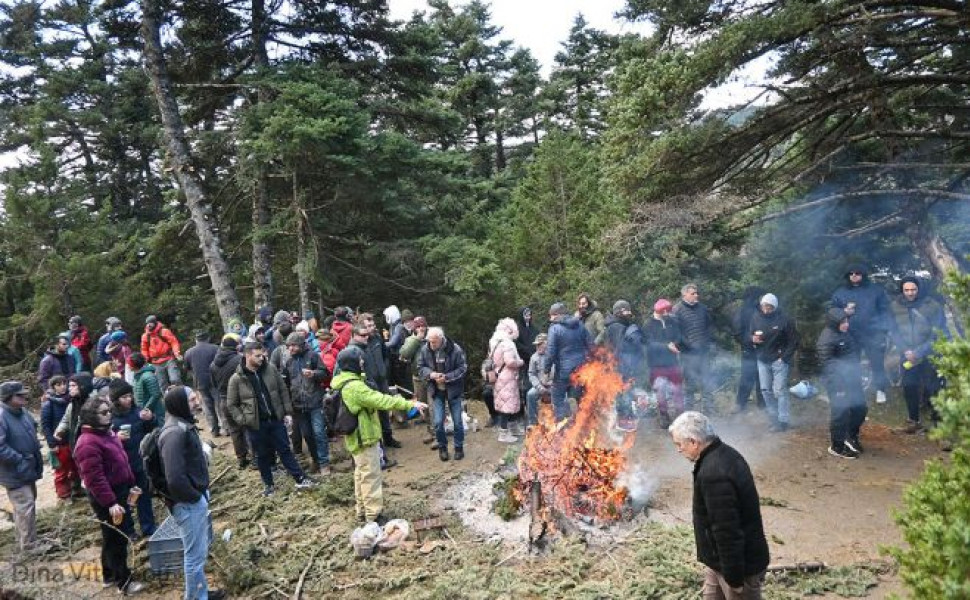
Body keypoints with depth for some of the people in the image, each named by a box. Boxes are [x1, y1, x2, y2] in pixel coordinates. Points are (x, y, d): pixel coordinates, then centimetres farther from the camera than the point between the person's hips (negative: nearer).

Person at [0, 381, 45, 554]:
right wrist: (20, 459, -23)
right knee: (26, 507, -5)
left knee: (26, 506, 20)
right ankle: (29, 546, 6)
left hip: (27, 469, 9)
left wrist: (35, 450, 12)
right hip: (15, 473, -9)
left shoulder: (23, 412, 4)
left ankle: (23, 541, 35)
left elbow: (32, 432, 22)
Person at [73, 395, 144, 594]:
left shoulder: (106, 433, 8)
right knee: (117, 538, 2)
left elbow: (122, 462, 18)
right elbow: (94, 478, -28)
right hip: (105, 496, -10)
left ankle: (110, 574, 37)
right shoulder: (88, 443, -24)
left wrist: (130, 485, 19)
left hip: (119, 491, 10)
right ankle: (123, 581, 15)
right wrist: (110, 503, -29)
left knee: (116, 535, 21)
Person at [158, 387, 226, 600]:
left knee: (202, 547, 25)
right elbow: (175, 479, -33)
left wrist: (201, 493, 11)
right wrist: (195, 496, -17)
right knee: (195, 554, 5)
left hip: (198, 497, 10)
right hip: (189, 503, -10)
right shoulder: (175, 433, -25)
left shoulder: (184, 425, 6)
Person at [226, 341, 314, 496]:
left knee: (285, 451, 10)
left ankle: (300, 479, 15)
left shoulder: (271, 369, -3)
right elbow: (231, 404, -1)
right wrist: (243, 420, -10)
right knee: (263, 456, 12)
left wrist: (288, 412, 1)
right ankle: (268, 484, 28)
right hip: (255, 425, -2)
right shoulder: (236, 379, -10)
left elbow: (283, 391, 5)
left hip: (276, 420, 2)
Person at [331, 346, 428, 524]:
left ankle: (363, 511, 30)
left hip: (357, 438, 10)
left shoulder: (343, 382, 6)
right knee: (371, 476, -2)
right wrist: (410, 404, -30)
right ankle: (374, 516, 4)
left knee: (361, 474, 19)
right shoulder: (354, 386, -26)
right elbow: (380, 400, -30)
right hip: (365, 438, -10)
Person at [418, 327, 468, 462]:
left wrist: (447, 377, -24)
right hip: (437, 391, 2)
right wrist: (430, 374, -20)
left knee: (457, 421, 7)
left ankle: (459, 447, 26)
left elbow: (463, 368, -13)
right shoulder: (425, 349, -10)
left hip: (453, 390, -2)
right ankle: (442, 447, 22)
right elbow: (421, 367, 1)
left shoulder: (455, 349, -19)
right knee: (438, 422, 0)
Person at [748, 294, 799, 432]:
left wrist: (784, 357, -13)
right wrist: (752, 338, -14)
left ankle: (784, 421, 3)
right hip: (762, 360, 5)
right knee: (766, 390, 9)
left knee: (780, 390, -5)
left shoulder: (784, 319, -14)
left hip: (779, 360, -5)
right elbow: (749, 334, 9)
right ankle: (775, 418, 21)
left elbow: (794, 340, -8)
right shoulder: (756, 317, -2)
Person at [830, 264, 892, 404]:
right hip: (850, 335, 2)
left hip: (873, 334, -2)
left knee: (877, 363, 2)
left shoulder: (876, 290, 2)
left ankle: (880, 390, 16)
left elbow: (884, 310, -1)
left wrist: (883, 330, -9)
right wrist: (844, 311, -9)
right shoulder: (840, 292, 7)